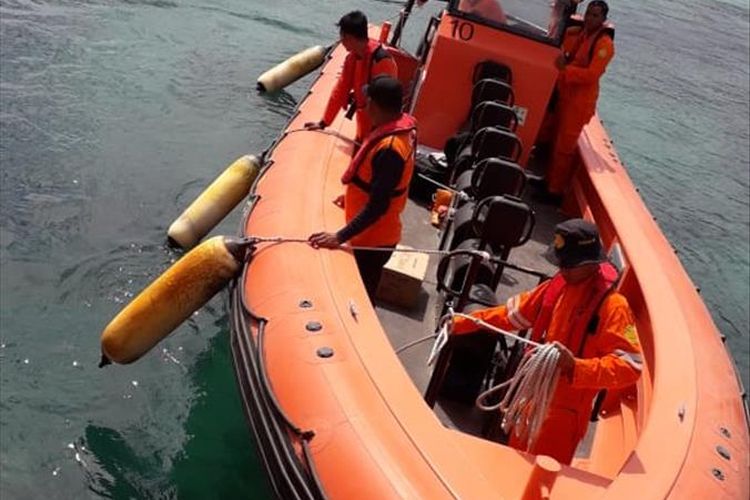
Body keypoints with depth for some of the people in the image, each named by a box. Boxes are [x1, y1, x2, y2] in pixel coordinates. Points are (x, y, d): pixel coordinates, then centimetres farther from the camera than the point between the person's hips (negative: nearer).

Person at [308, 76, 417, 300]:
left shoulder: (389, 148, -32)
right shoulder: (400, 127, -2)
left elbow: (378, 206, -31)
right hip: (373, 234, 9)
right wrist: (353, 196, 16)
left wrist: (340, 237, -30)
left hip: (373, 240, -9)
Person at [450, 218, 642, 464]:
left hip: (565, 411, -7)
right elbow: (512, 312, 11)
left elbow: (630, 365, -25)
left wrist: (576, 366, -39)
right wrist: (460, 323, 8)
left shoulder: (611, 304, -19)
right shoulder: (556, 286, 1)